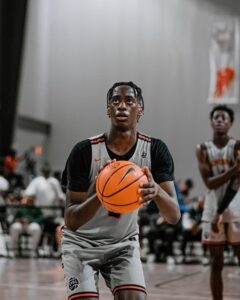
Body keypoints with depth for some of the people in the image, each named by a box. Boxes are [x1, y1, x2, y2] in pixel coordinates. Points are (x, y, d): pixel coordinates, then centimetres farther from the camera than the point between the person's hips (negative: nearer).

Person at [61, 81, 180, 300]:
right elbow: (71, 221, -22)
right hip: (82, 242, -2)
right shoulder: (85, 151, -22)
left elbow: (174, 216, -21)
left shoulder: (155, 150, -14)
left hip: (124, 242, 2)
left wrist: (157, 191, -45)